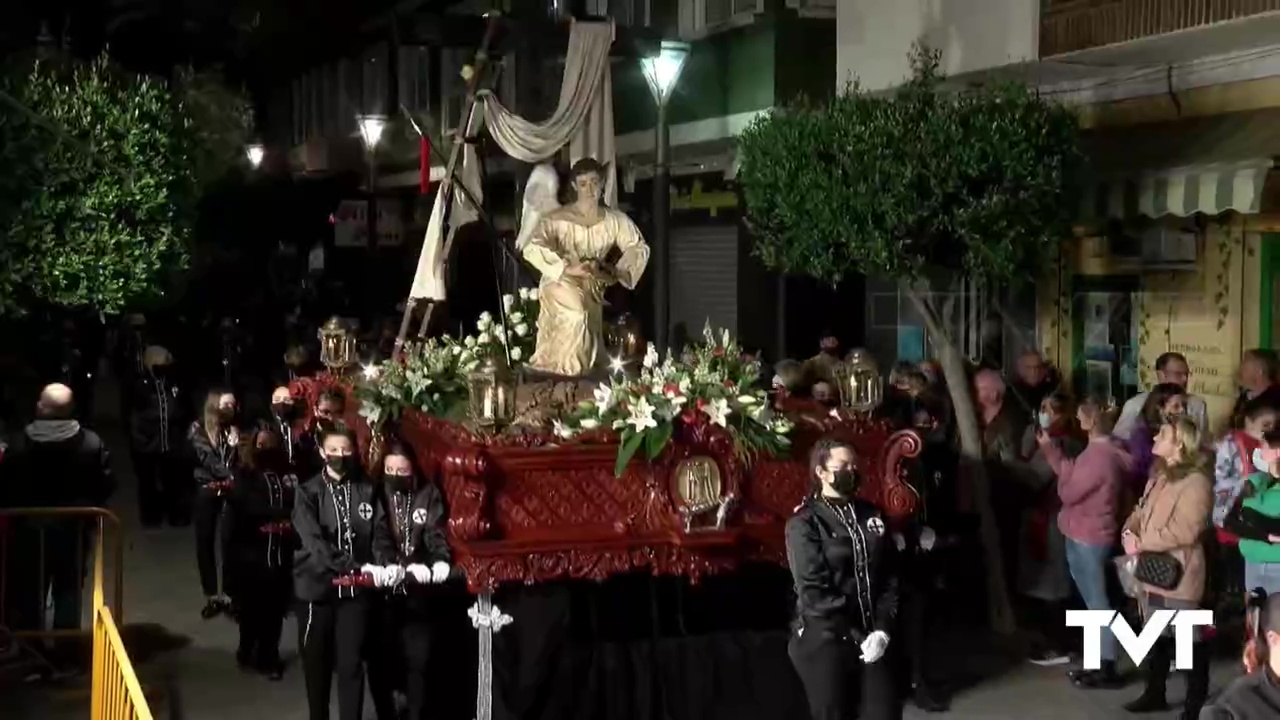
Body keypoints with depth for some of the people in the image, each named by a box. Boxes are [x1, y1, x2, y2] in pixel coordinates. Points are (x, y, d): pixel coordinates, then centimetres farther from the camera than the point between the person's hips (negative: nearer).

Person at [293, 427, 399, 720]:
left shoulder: (367, 492, 4)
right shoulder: (308, 492, -6)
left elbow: (380, 535, -3)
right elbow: (314, 541, -18)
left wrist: (389, 564, -25)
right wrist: (357, 567, -28)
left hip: (354, 588, 1)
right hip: (317, 586, -1)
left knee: (351, 664, 3)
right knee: (317, 664, 10)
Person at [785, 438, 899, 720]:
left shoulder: (871, 515, 10)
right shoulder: (804, 523, -6)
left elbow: (889, 576, 7)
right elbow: (813, 592, -12)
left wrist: (881, 629, -6)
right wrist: (855, 638, -13)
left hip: (871, 637, 4)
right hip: (825, 641, -4)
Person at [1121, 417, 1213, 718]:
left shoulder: (1196, 482, -17)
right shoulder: (1159, 476, 14)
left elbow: (1185, 530, -25)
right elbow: (1142, 511, 17)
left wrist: (1142, 543, -19)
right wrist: (1129, 532, -5)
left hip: (1178, 575, -9)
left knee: (1189, 640, 1)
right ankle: (1155, 693, 34)